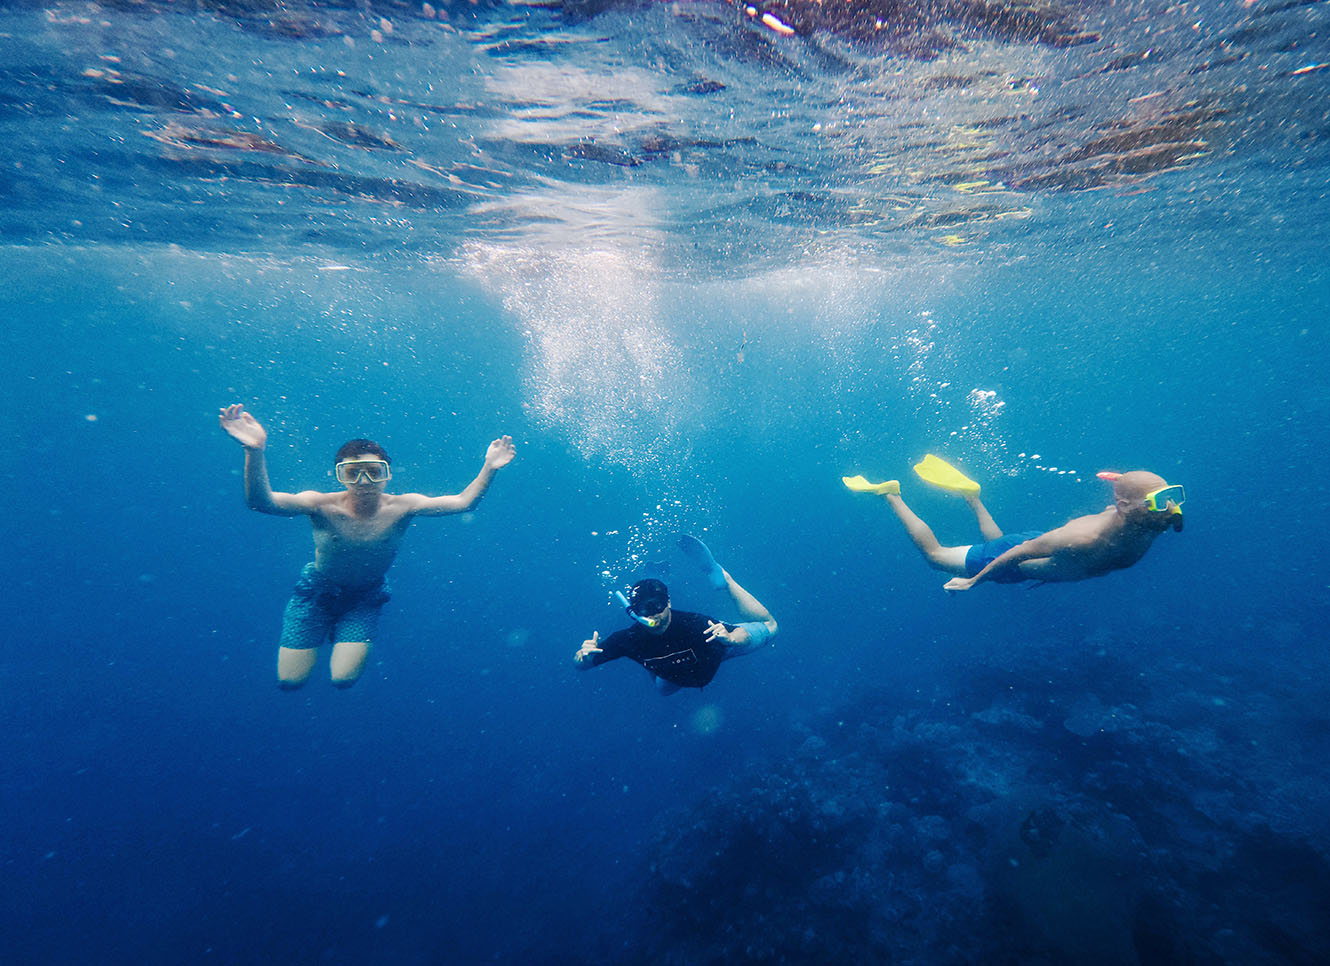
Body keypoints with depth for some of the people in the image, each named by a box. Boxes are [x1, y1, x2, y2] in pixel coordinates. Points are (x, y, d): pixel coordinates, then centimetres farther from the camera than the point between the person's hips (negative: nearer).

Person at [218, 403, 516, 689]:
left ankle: (342, 633, 30)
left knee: (343, 679, -3)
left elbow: (463, 502, -32)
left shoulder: (400, 508, -24)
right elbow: (260, 502, -42)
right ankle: (326, 627, 35)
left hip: (366, 596, 0)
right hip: (317, 591, 0)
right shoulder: (324, 506, -27)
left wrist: (489, 468, -46)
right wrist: (255, 452, -59)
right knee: (290, 680, 6)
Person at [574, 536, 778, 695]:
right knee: (662, 688, 36)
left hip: (715, 654, -3)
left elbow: (744, 637, -34)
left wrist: (729, 639, -58)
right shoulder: (629, 638, -36)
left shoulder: (691, 623, -43)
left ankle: (723, 578, 11)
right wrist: (584, 654, -52)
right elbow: (579, 665, -28)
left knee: (767, 627, 10)